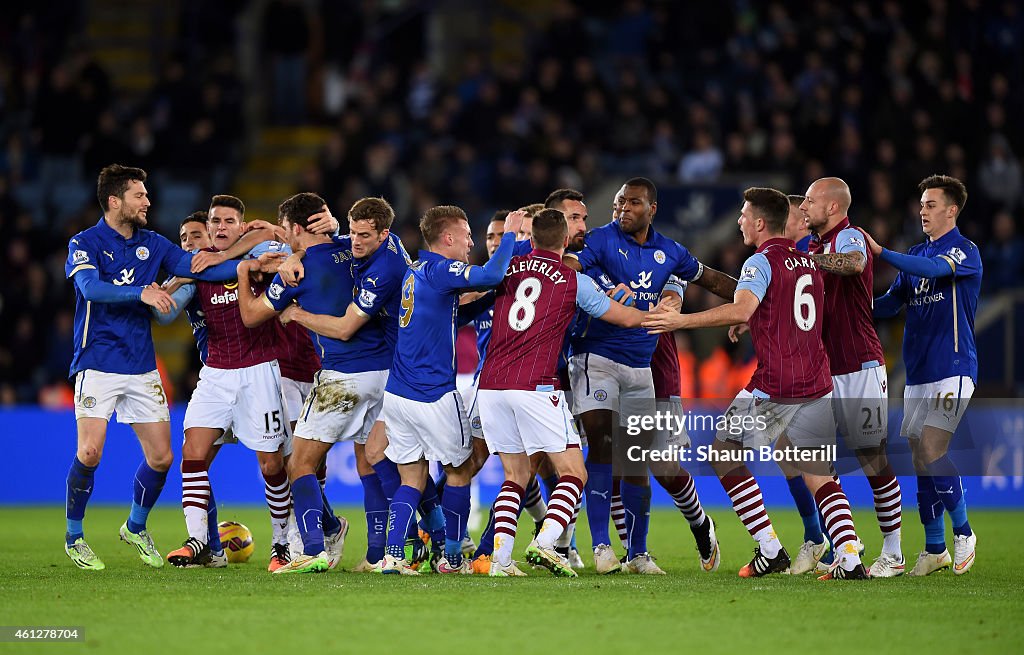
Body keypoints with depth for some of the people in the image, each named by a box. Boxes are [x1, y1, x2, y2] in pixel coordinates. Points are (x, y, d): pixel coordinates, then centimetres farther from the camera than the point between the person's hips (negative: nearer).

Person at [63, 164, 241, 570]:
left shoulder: (153, 244, 10)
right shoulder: (85, 243, -4)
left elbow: (196, 267, -1)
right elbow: (92, 287, -21)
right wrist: (141, 292, -35)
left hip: (142, 369, 5)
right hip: (98, 365, -5)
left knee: (161, 457, 1)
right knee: (90, 452, -16)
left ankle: (136, 528, 26)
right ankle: (74, 537, 3)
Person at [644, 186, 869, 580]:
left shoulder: (762, 262, -8)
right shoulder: (808, 262, 16)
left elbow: (741, 310, -25)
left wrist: (682, 320, -27)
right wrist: (752, 323, 37)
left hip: (773, 386, -7)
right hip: (817, 384, 7)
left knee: (725, 456, 9)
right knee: (820, 477, 9)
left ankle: (770, 550, 2)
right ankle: (850, 559, -8)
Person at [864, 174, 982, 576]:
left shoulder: (965, 252, -6)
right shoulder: (917, 253, 16)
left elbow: (933, 269, -26)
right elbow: (892, 303, 14)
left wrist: (880, 252, -32)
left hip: (952, 370, -7)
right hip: (917, 373, 7)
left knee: (932, 452, -16)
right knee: (920, 460, 5)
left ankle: (964, 533, 1)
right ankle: (935, 549, 13)